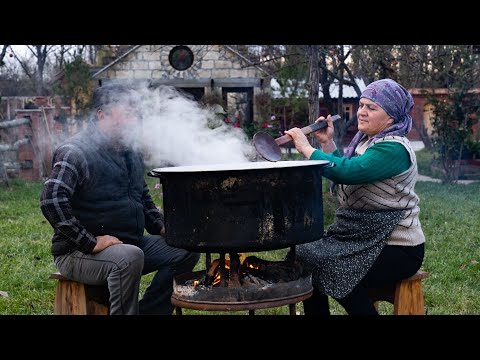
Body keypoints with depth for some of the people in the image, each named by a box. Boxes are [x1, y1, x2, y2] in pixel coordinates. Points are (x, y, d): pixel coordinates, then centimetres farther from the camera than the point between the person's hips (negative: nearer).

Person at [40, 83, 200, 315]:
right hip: (79, 253, -8)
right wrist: (90, 242, -26)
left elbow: (144, 199, 26)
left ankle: (149, 311, 1)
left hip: (132, 243, 8)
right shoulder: (76, 152, -14)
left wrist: (161, 227, 8)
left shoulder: (131, 152, 13)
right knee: (129, 257, -37)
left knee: (188, 250, -1)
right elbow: (51, 201, -26)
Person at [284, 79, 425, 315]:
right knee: (307, 256, -6)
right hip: (363, 239, 9)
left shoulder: (394, 149, -18)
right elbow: (341, 178, 18)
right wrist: (327, 143, 8)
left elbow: (347, 171, -30)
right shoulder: (365, 140, 11)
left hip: (396, 250, -9)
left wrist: (307, 149, -21)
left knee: (338, 272, -25)